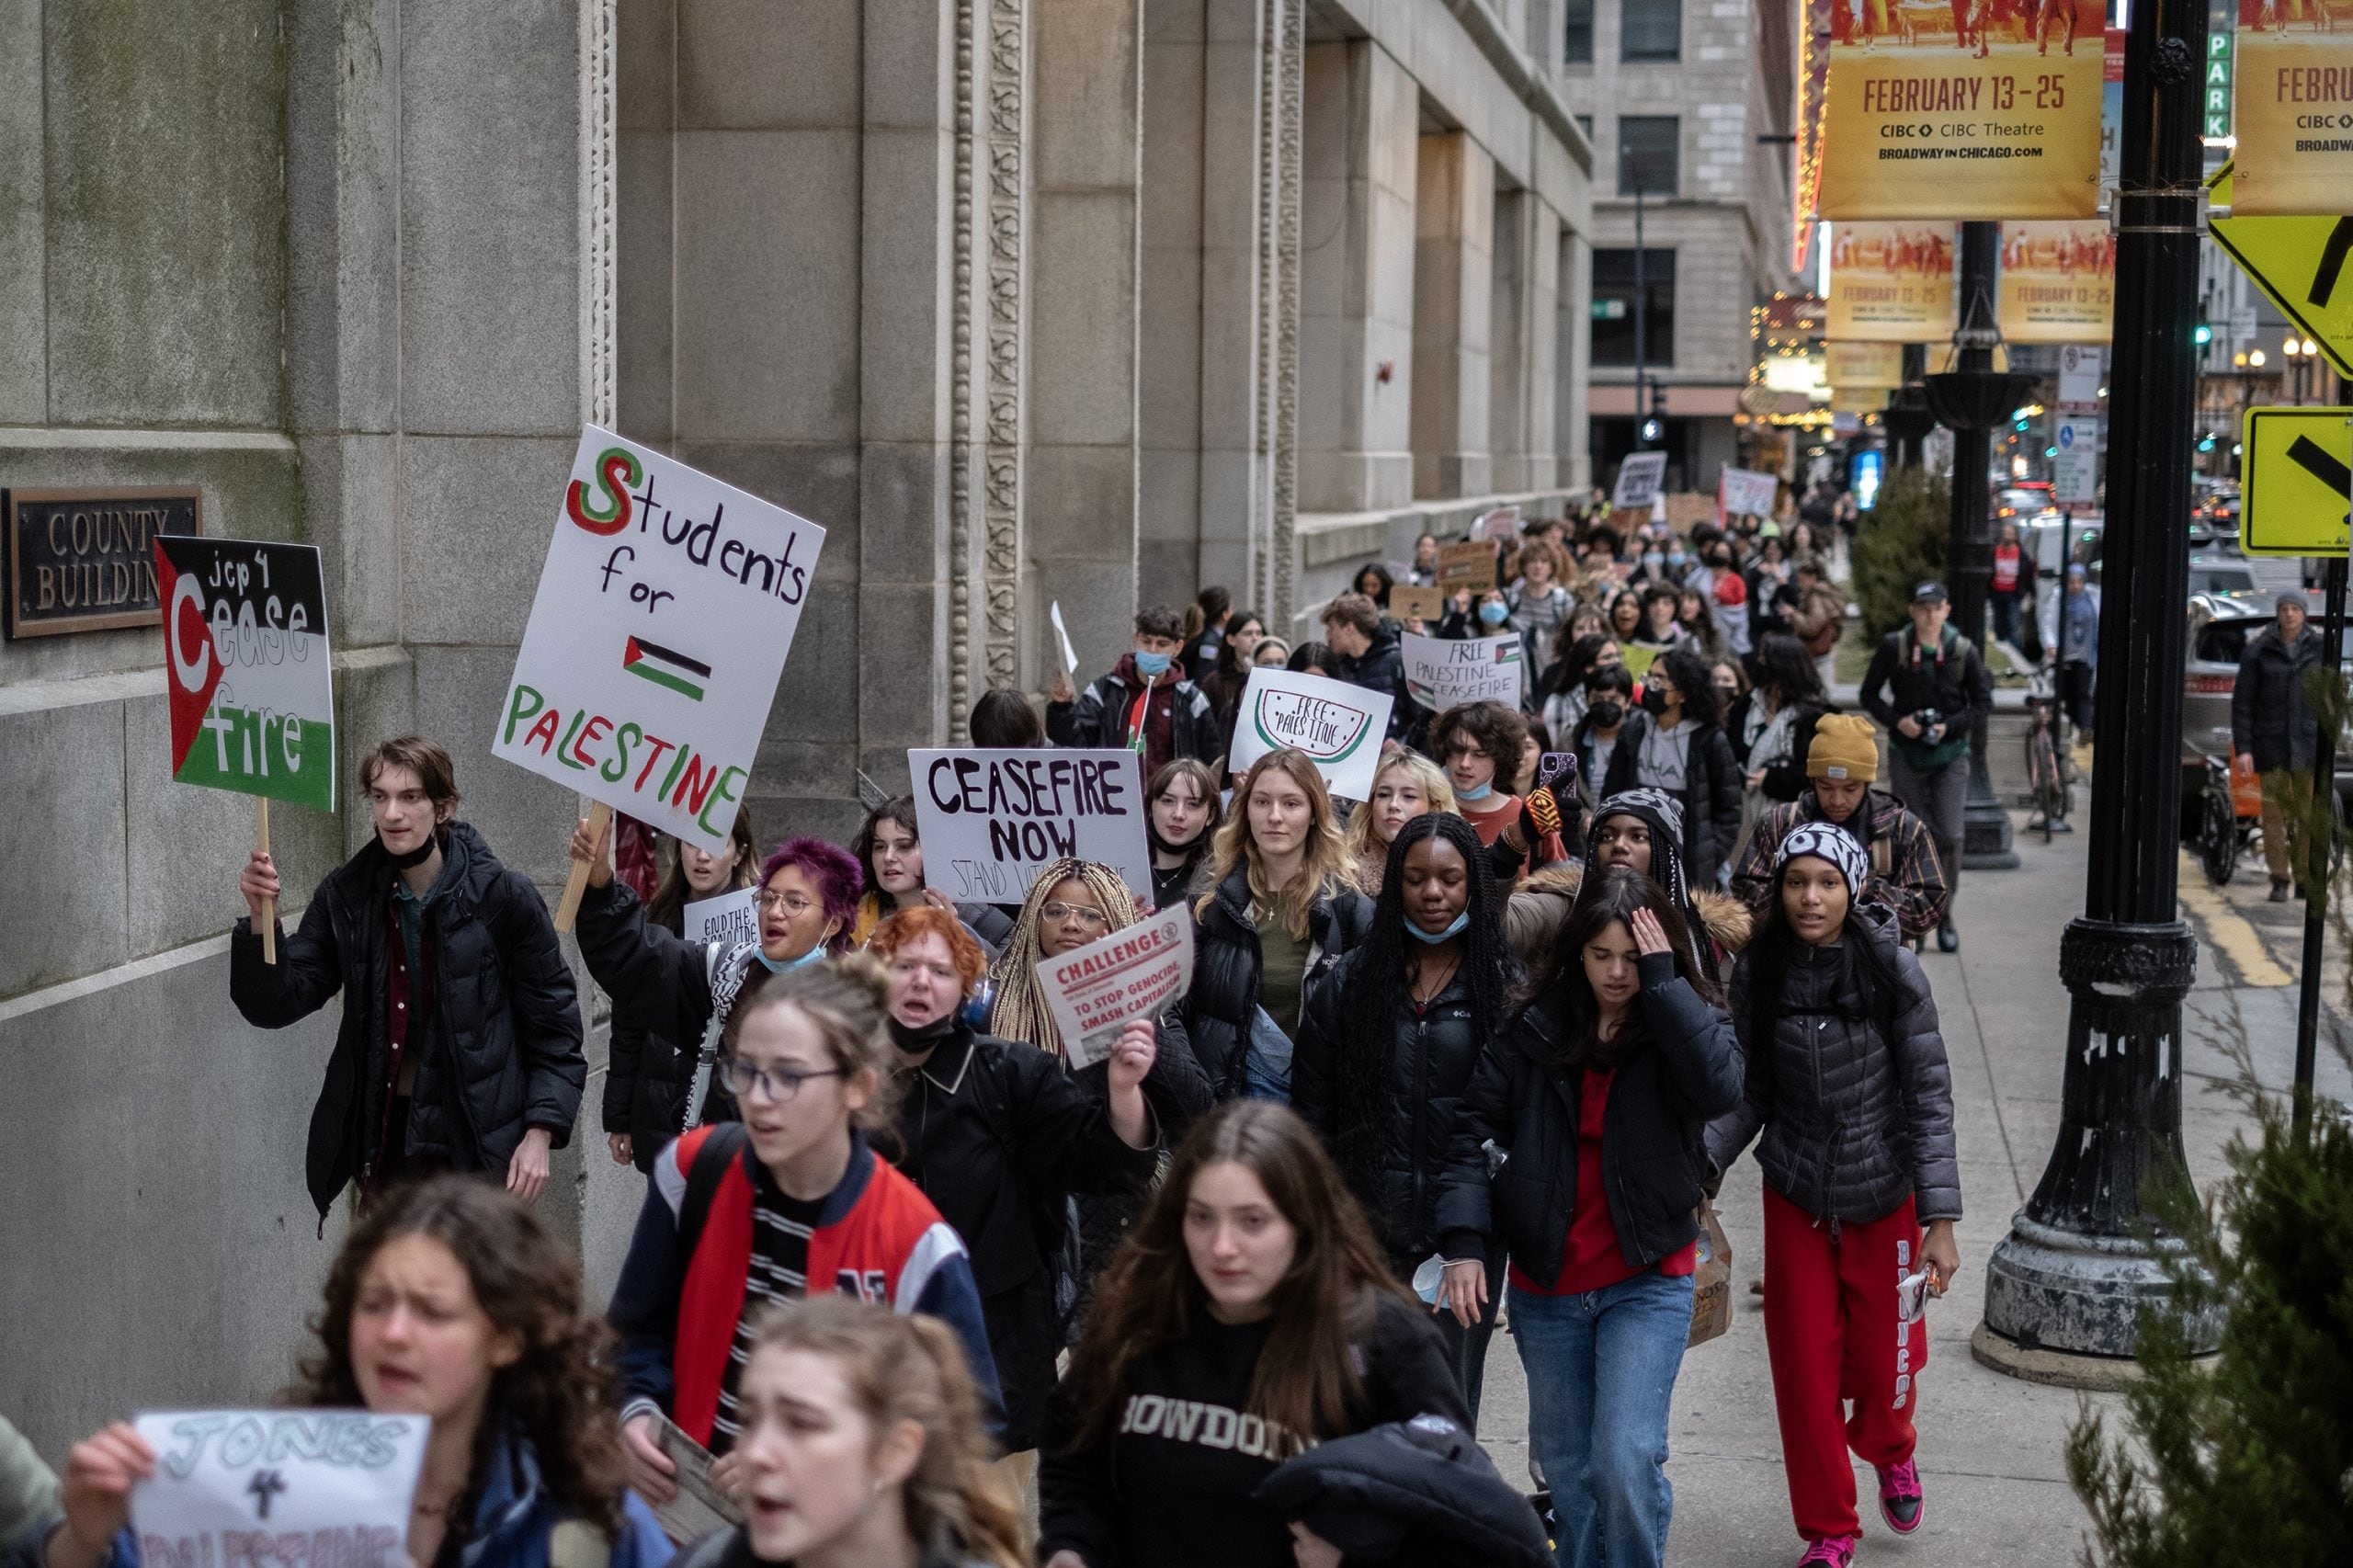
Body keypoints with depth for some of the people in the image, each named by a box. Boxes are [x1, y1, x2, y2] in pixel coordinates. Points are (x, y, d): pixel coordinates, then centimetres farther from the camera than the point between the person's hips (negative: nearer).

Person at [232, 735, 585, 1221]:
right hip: (384, 1140, 3)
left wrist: (540, 1133, -9)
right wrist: (262, 920, -20)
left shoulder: (501, 895, -8)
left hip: (478, 1146, -3)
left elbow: (555, 1025, -2)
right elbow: (275, 1004, -3)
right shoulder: (346, 896, 1)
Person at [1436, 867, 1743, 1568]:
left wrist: (1662, 980, -23)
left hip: (1647, 1281, -2)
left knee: (1626, 1461, -15)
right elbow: (1475, 1129, -3)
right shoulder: (1534, 1030, -2)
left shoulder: (1688, 1022, -4)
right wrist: (1464, 1241, -13)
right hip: (1546, 1286, 2)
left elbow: (1719, 1088, -25)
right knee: (1565, 1466, 14)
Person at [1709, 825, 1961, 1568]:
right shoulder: (1759, 972, -7)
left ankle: (1891, 1452, 46)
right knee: (1805, 1368, 5)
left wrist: (1941, 1221, -15)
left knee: (1883, 1360, 9)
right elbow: (1750, 1094, 1)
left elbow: (1929, 1097, -12)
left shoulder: (1892, 970, -15)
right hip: (1796, 1198, 2)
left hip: (1883, 1196, -2)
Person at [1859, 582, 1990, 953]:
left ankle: (1945, 913, 8)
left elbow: (1984, 701, 4)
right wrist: (1896, 720, -13)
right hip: (1906, 752, 0)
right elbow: (1869, 695, 3)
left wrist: (1952, 725, -11)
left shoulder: (1963, 651, -3)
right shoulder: (1894, 647, -4)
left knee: (1950, 836, -8)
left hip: (1950, 755, 0)